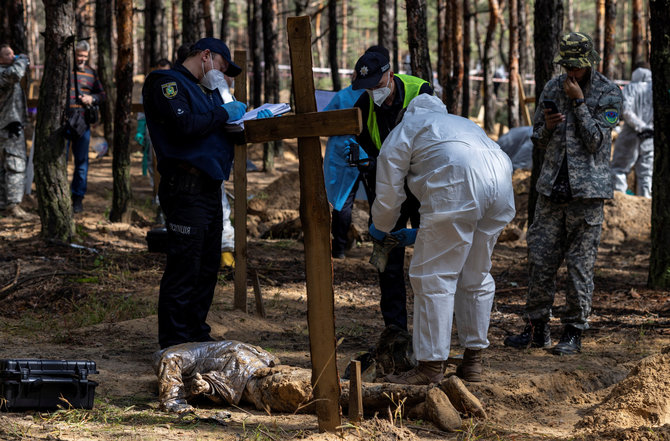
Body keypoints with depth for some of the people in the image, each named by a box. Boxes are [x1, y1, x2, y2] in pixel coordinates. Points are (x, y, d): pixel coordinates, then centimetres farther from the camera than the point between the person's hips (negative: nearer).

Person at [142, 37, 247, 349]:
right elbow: (184, 126, -21)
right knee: (184, 267, -9)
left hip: (210, 189, 10)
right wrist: (224, 114, -11)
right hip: (186, 190, -10)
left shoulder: (206, 90, 25)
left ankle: (197, 333, 22)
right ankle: (174, 345, -5)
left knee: (207, 267, 13)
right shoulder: (167, 83, -6)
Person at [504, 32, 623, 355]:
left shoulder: (609, 94, -3)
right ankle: (537, 327, 13)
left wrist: (578, 102, -13)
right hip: (552, 187, 4)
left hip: (587, 191, -4)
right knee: (540, 259, 3)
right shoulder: (553, 89, 9)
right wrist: (547, 126, -8)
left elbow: (595, 141, -11)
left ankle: (574, 332, 6)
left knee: (580, 262, -2)